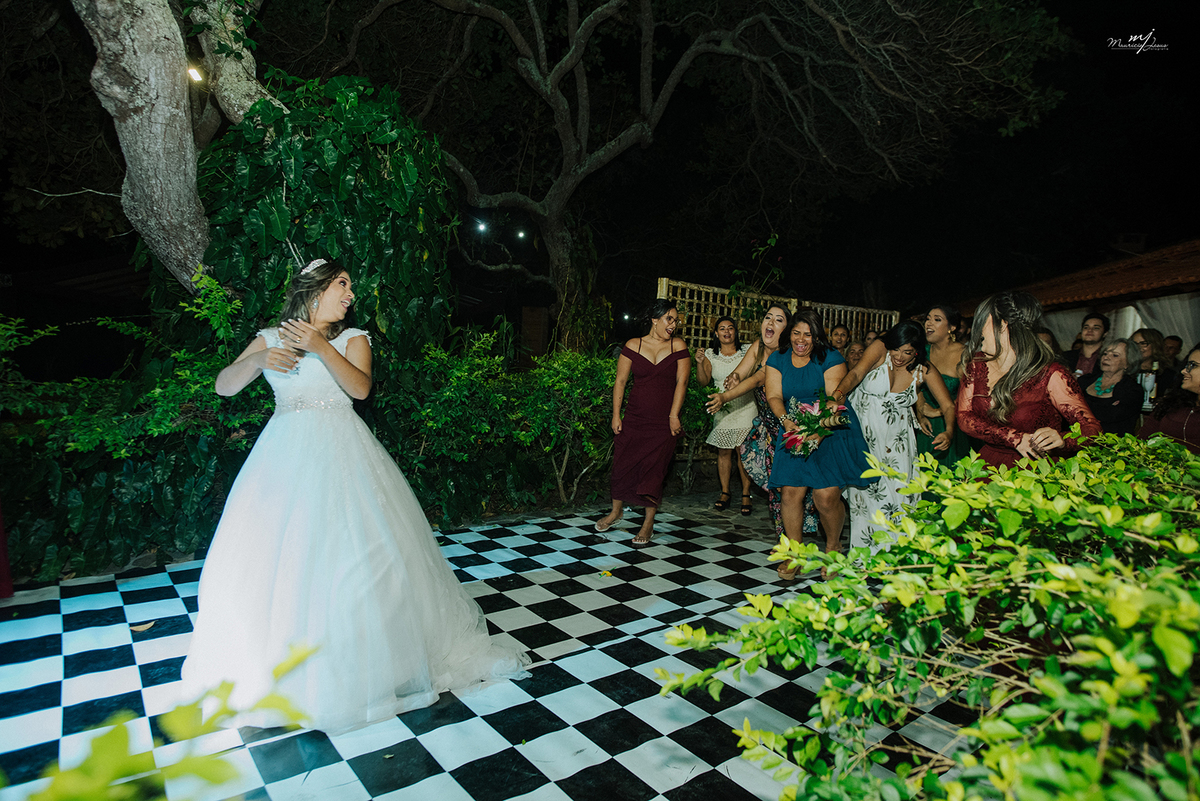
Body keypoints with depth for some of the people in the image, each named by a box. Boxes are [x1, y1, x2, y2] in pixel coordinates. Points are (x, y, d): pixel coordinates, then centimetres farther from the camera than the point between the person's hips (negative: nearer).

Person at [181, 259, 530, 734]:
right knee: (272, 555, 2)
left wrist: (320, 346, -18)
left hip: (340, 453, -1)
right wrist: (257, 360, -14)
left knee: (362, 548, -2)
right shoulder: (270, 338, 11)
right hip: (285, 454, 1)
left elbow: (361, 387, -9)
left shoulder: (352, 339, 8)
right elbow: (224, 386, 4)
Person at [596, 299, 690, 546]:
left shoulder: (678, 346, 2)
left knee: (654, 469, -2)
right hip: (634, 417, 1)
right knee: (623, 463, 6)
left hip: (663, 422, -1)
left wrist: (674, 416, -9)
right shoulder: (633, 346, 1)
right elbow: (620, 381, 2)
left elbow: (681, 382, -3)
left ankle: (648, 523, 12)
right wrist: (616, 415, -1)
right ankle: (616, 510, 31)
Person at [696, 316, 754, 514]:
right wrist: (699, 363, -10)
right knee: (723, 452, 4)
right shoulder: (711, 355, 8)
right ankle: (725, 492, 15)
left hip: (745, 408, -2)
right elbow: (703, 382, 4)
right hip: (722, 409, 2)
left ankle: (746, 495, 4)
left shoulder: (747, 350, 4)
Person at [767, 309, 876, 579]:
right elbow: (774, 396, -1)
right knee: (790, 491, -7)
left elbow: (834, 398, -13)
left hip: (830, 430, -3)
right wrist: (786, 421, -21)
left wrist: (818, 432, -27)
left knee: (827, 495, -11)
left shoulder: (830, 359, -3)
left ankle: (833, 546, 18)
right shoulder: (777, 360, 6)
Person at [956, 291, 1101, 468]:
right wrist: (1015, 438, -14)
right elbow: (964, 417, -1)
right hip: (988, 465, 3)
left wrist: (1061, 440, -29)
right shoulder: (977, 364, 4)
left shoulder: (1051, 375, -8)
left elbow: (1092, 429, -7)